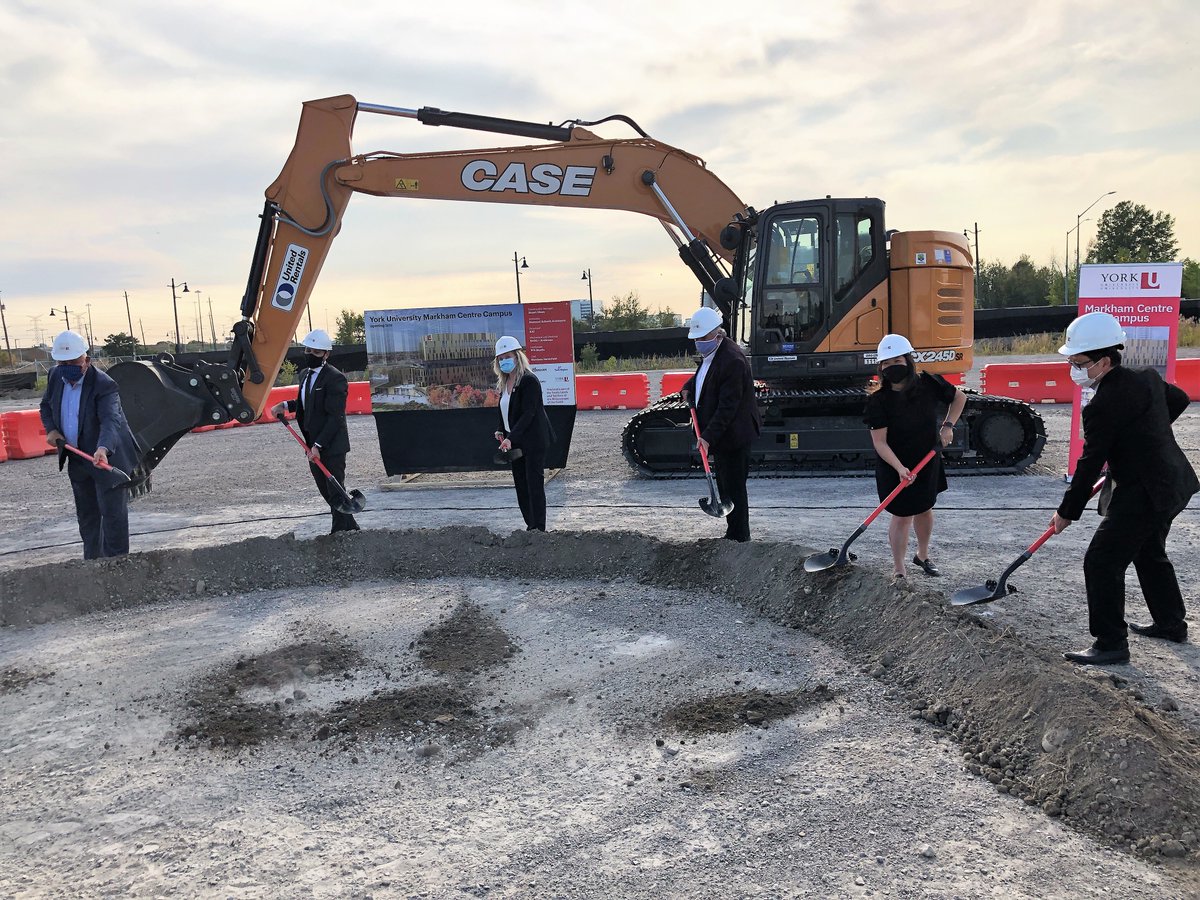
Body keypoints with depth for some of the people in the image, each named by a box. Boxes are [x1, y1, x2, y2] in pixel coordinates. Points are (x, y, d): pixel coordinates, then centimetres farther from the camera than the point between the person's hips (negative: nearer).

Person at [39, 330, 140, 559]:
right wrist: (50, 429, -1)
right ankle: (92, 561, 33)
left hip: (107, 458, -7)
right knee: (86, 515, 19)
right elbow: (46, 406, 18)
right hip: (77, 460, 7)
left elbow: (110, 420, -37)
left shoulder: (104, 385, -23)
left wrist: (103, 448, -54)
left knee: (113, 514, -6)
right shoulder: (56, 376, -1)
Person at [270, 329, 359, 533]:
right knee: (326, 491, 15)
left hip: (331, 447, -9)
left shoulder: (335, 378, -16)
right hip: (313, 446, 9)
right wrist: (286, 406, 9)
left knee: (335, 492, -3)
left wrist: (318, 445, -22)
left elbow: (335, 417, -19)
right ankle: (350, 527, 28)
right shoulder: (304, 374, 12)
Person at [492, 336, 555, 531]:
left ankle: (539, 527, -2)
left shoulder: (529, 380, -15)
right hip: (514, 441, 9)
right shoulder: (504, 383, 12)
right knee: (521, 485, 10)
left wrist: (511, 438, -29)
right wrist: (502, 431, 3)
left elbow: (528, 413, -22)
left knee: (534, 482, -7)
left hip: (533, 441, -9)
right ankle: (530, 525, 18)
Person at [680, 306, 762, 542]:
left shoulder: (733, 360, -23)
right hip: (719, 435, 10)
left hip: (732, 435, -10)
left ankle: (738, 538, 8)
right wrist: (688, 388, 11)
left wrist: (708, 436, -29)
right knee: (725, 486, 17)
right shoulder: (709, 353, 8)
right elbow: (701, 375, 31)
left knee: (733, 487, -2)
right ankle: (733, 533, 29)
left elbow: (727, 406, -26)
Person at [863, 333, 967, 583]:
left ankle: (922, 556, 44)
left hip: (927, 461, 4)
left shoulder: (929, 384, -12)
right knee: (902, 515, -1)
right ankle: (898, 570, 14)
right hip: (894, 467, -4)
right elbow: (879, 442, -24)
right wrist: (900, 468, -35)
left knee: (924, 509, 20)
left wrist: (948, 425, -4)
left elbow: (959, 397, 7)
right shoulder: (878, 401, -22)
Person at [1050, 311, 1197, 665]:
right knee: (1150, 554, 26)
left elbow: (1089, 466, -20)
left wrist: (1067, 512, -11)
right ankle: (1171, 623, 41)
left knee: (1102, 562, -6)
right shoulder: (1147, 378, 3)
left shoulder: (1104, 405, -23)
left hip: (1143, 495, -10)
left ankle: (1111, 644, 0)